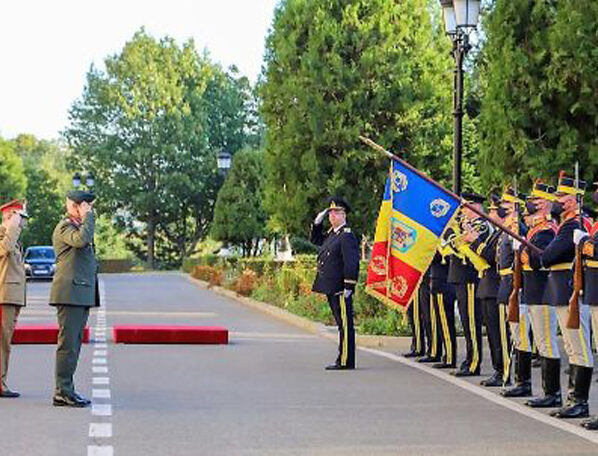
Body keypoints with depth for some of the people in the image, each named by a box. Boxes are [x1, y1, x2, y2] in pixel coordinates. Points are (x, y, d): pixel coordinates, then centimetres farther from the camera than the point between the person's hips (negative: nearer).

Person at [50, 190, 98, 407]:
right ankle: (63, 392, -9)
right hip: (70, 293, -10)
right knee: (68, 343, -10)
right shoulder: (64, 227, -8)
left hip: (82, 295, 10)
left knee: (74, 343, 11)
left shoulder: (78, 227, 24)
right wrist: (87, 217, -18)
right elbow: (81, 240, -29)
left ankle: (66, 390, 15)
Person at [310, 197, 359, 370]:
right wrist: (317, 223, 19)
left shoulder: (347, 236, -13)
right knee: (341, 323, 13)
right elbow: (316, 240, 35)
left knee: (345, 324, -6)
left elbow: (351, 263, -19)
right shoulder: (331, 234, 16)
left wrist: (349, 287, -21)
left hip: (340, 290, -10)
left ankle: (345, 361, -4)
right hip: (331, 289, 10)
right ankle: (343, 360, 18)